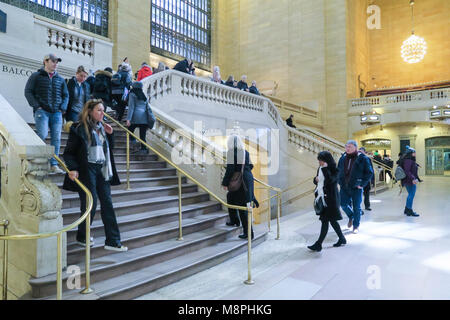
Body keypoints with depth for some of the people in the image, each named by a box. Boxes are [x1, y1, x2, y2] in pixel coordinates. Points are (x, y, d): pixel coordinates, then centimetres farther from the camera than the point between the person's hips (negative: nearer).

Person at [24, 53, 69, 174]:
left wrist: (63, 108, 6)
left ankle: (54, 165, 4)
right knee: (42, 135, -15)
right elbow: (28, 92, 2)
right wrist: (36, 106, -8)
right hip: (42, 111, -4)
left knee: (56, 139, -1)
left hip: (56, 113, 4)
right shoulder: (36, 76, 6)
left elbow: (66, 95, 20)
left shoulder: (60, 79, 17)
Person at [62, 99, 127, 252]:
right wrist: (72, 168, -20)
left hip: (102, 169, 6)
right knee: (90, 203, 0)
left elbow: (110, 148, 21)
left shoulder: (102, 127, 12)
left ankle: (113, 241, 6)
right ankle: (82, 237, 25)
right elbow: (68, 152, -6)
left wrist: (109, 134, 4)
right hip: (87, 170, -6)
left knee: (107, 203, 2)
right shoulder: (79, 128, -7)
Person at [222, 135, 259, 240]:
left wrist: (225, 183, -9)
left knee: (242, 207, 0)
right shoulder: (245, 152, 8)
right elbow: (250, 166, 11)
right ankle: (234, 220, 33)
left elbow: (230, 168, -15)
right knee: (230, 196, 26)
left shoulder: (231, 152, -11)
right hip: (248, 179, 7)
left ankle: (248, 232, 6)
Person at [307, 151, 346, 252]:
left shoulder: (334, 170, -11)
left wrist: (325, 168, -21)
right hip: (322, 197, 8)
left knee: (325, 221, -7)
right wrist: (315, 179, -4)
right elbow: (316, 180, 19)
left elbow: (330, 180, -28)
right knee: (332, 220, 16)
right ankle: (342, 239, 31)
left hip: (330, 198, -8)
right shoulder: (320, 169, 11)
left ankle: (318, 245, -5)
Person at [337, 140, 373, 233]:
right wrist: (340, 181, 8)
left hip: (356, 188, -4)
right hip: (344, 187, 4)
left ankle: (356, 226, 23)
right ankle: (351, 217, 38)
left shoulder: (362, 158, -8)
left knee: (356, 207, 5)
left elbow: (369, 172, -4)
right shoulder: (343, 158, 5)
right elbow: (338, 170, 18)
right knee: (343, 204, 6)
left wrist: (362, 184, -10)